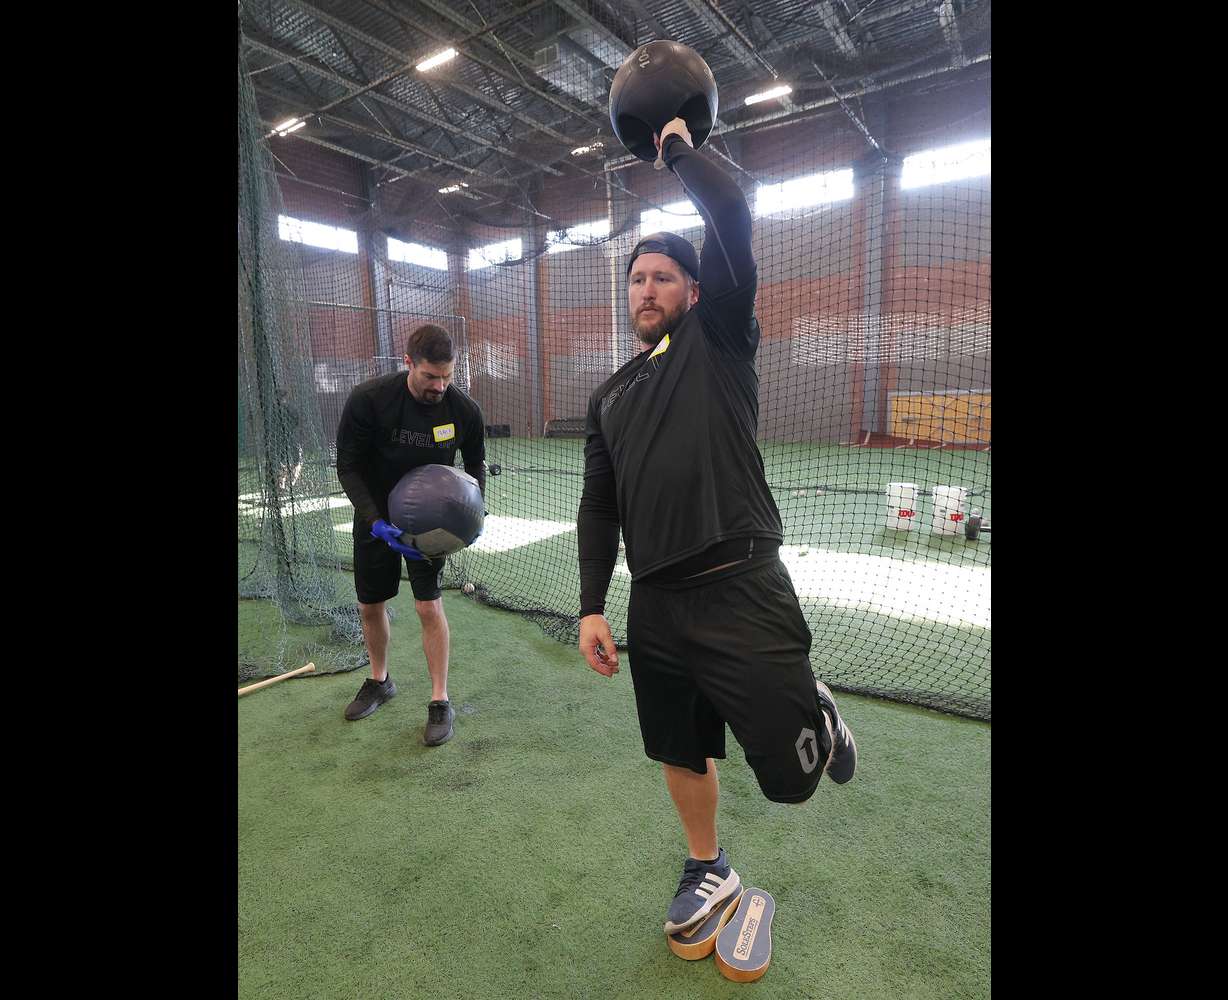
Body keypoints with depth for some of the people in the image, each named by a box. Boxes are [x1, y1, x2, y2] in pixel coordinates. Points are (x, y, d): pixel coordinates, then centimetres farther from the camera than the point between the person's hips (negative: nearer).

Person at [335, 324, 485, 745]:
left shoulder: (464, 409, -16)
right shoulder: (368, 399, -21)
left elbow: (475, 462, 2)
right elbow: (348, 466, -15)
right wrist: (376, 522, -27)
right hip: (376, 517, 1)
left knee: (429, 605, -9)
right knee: (370, 606, 12)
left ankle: (440, 702, 6)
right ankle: (379, 681, 38)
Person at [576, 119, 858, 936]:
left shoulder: (720, 339, 4)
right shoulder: (610, 394, 17)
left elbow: (731, 217, -10)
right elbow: (599, 508, 14)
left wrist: (679, 149, 8)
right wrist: (592, 606, 7)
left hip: (743, 592, -5)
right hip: (655, 604, 6)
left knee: (791, 772, -1)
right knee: (681, 750, 19)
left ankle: (819, 715, 34)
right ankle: (710, 869, 45)